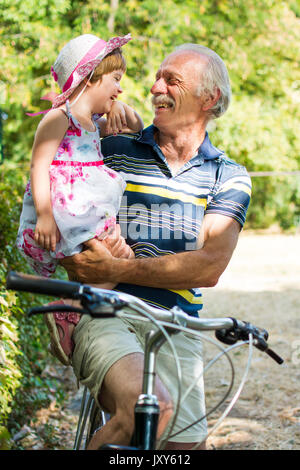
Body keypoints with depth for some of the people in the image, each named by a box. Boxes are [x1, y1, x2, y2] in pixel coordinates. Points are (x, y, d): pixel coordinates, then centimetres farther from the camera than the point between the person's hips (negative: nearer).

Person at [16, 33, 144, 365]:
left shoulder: (92, 123, 21)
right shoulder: (59, 117, -6)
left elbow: (136, 127, 35)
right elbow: (39, 166, -14)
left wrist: (119, 109, 13)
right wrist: (44, 215, -25)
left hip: (86, 213, 10)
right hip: (61, 212, -10)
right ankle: (67, 319, -19)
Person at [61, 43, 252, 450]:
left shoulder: (230, 177, 9)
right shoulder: (114, 151, 10)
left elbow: (209, 267, -4)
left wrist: (114, 269, -12)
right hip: (103, 314, -3)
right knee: (150, 408, -30)